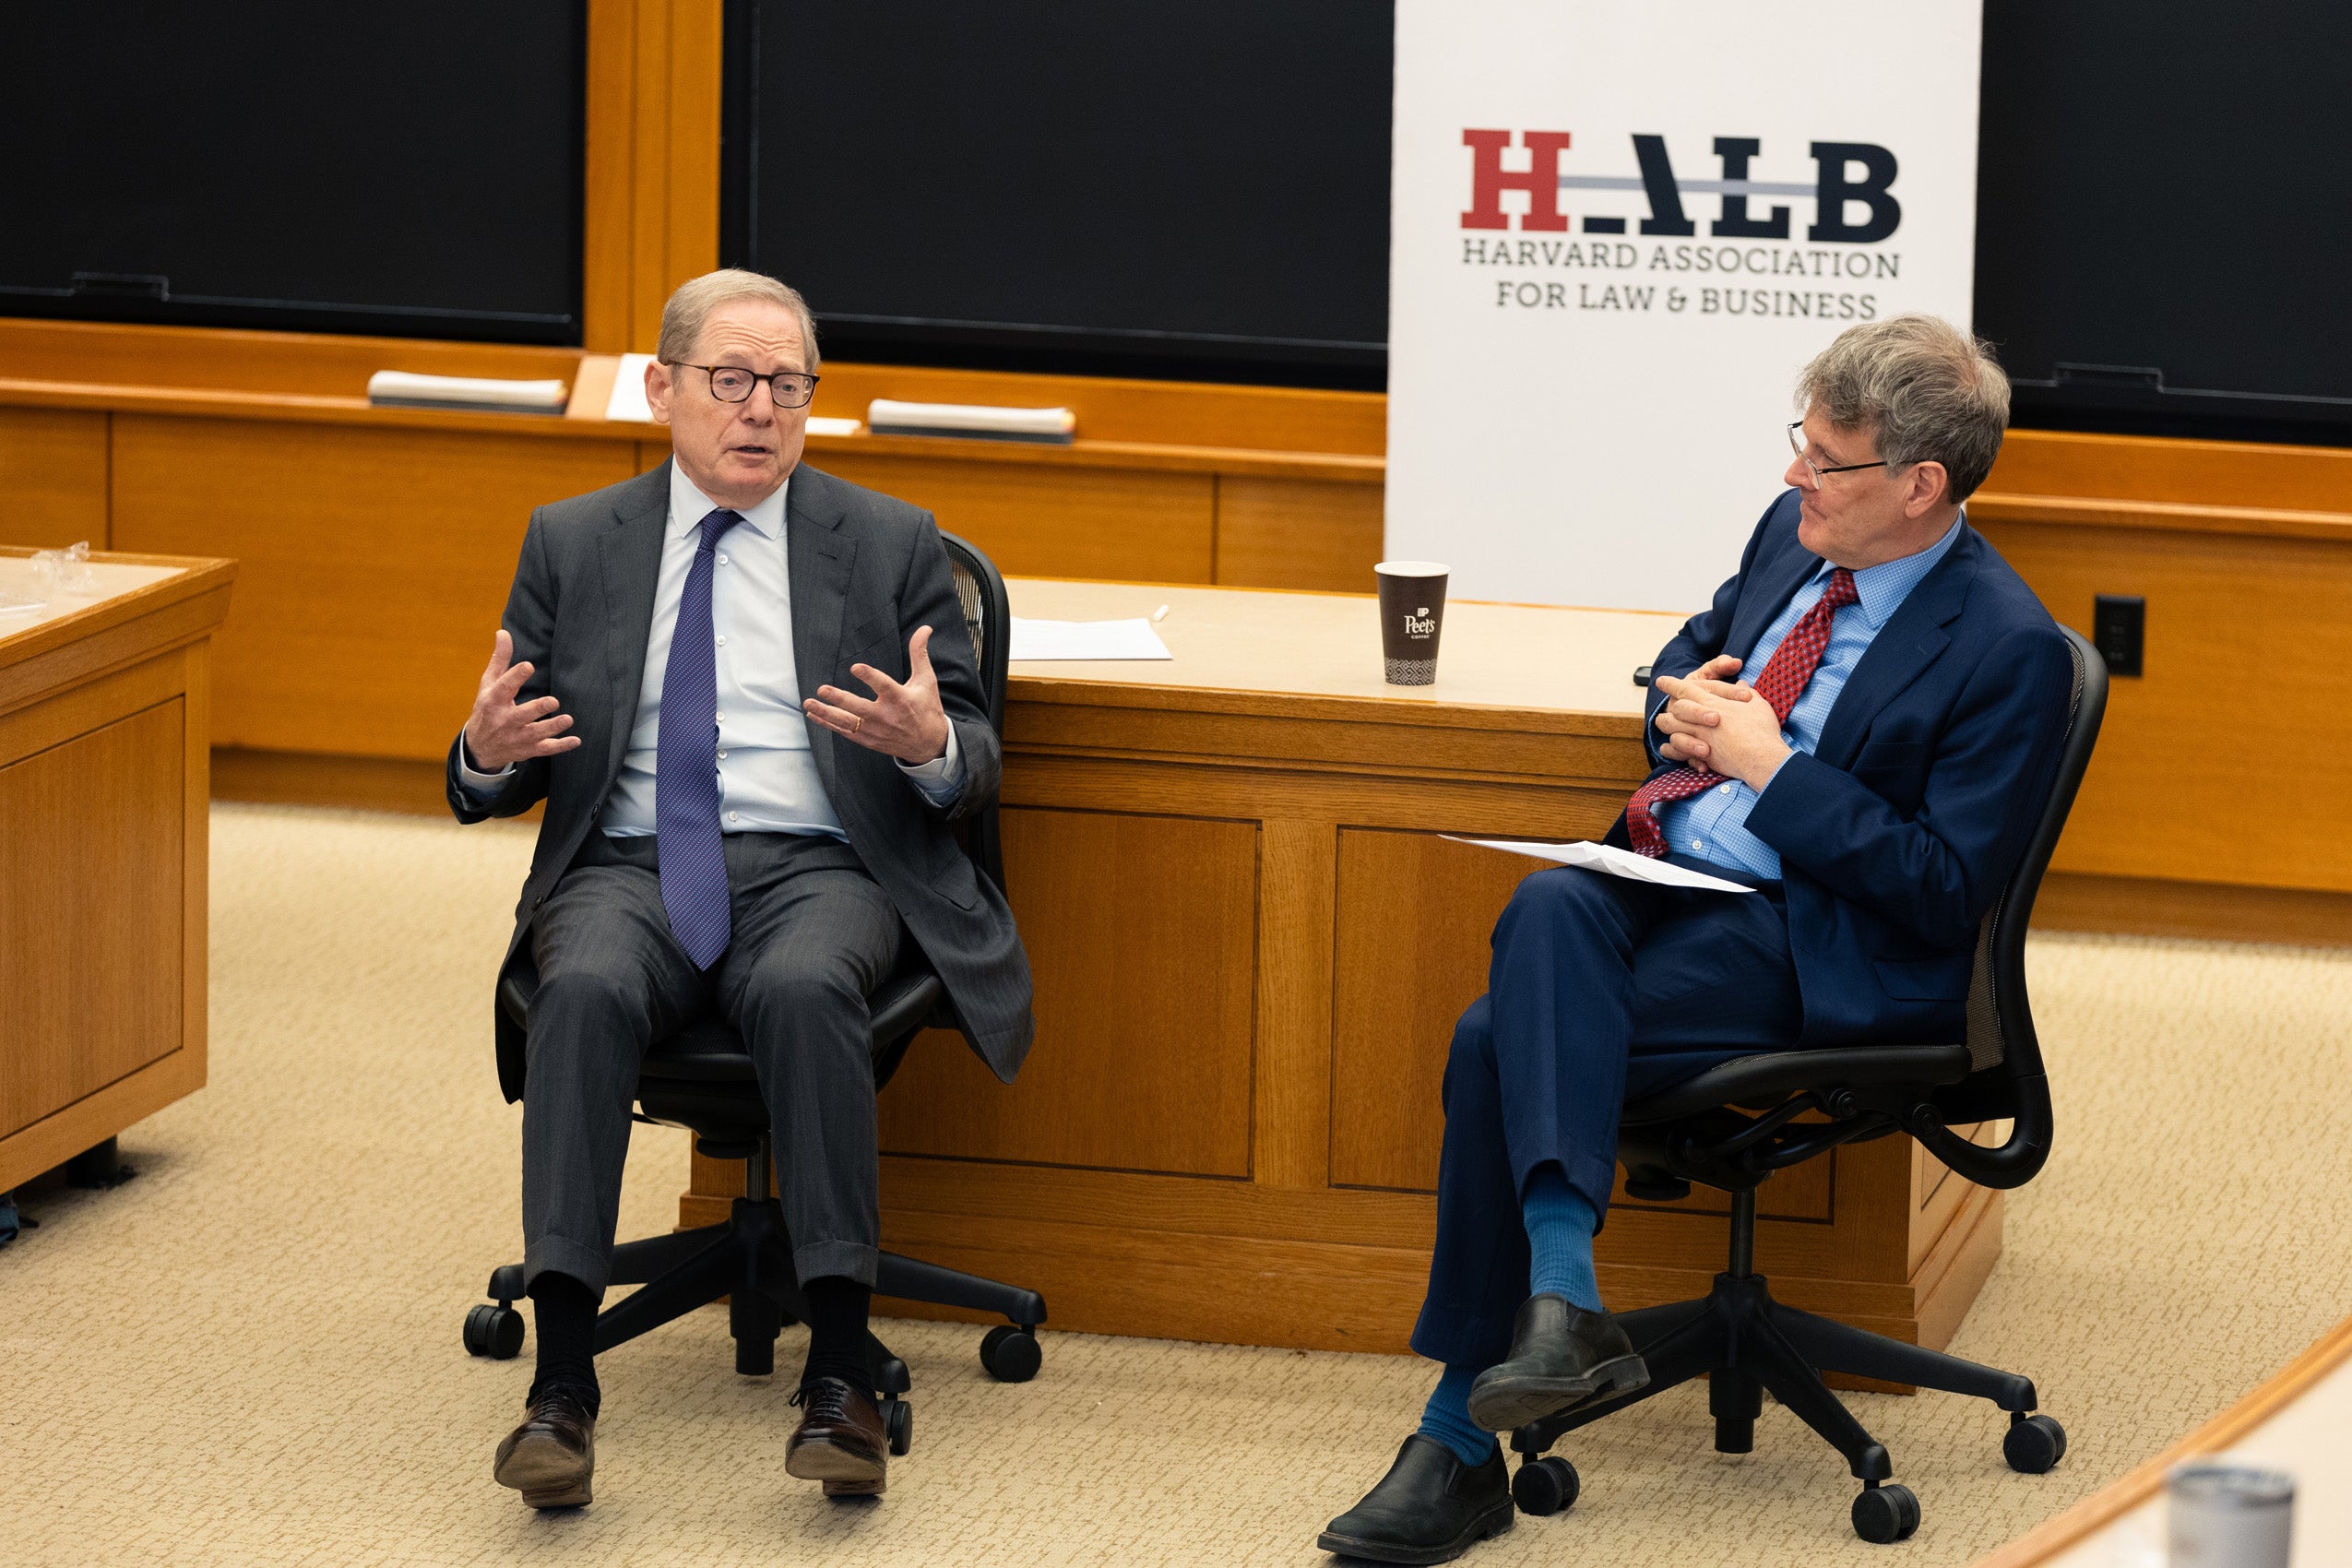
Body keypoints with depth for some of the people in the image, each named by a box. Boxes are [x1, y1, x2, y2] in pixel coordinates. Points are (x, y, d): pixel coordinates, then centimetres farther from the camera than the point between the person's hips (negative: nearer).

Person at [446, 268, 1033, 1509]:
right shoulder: (571, 545, 15)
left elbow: (972, 769, 10)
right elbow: (499, 786, 15)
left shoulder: (891, 546, 13)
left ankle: (838, 1371, -35)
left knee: (804, 989, -36)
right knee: (587, 991, -33)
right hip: (628, 866, 1)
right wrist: (486, 752, -10)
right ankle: (562, 1382, -38)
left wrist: (933, 743, -15)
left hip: (817, 867, -1)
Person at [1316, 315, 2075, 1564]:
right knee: (1550, 911, -28)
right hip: (1665, 877, 7)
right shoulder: (1794, 532, 10)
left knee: (1505, 1041, -25)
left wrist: (1776, 769, -14)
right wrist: (1685, 698, 5)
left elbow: (1945, 896, -13)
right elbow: (1693, 652, 30)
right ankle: (1560, 1300, -34)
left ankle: (1461, 1441, -22)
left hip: (1817, 945, -7)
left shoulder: (2009, 651, -12)